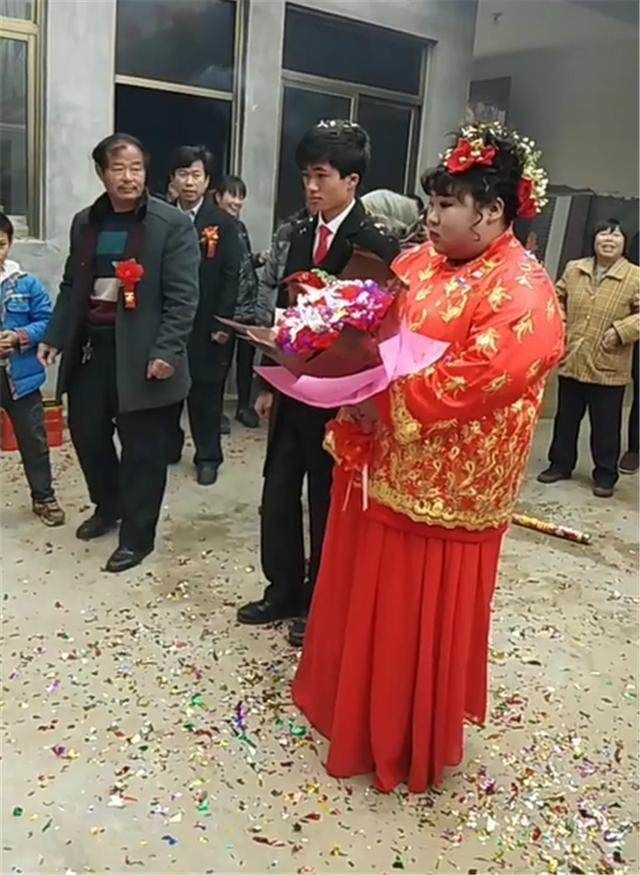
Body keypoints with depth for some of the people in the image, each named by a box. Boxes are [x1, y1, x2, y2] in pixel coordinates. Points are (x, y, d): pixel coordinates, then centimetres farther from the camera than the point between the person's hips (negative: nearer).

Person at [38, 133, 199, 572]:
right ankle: (108, 507, 40)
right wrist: (55, 337, 11)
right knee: (85, 432, 15)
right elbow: (71, 286, 18)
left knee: (141, 447, 3)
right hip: (89, 346, 6)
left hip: (139, 353, -6)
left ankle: (137, 535, 19)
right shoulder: (85, 222, 11)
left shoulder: (173, 223, -6)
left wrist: (165, 351, -19)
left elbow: (182, 297, -11)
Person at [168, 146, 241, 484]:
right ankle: (167, 447, 29)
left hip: (205, 325, -2)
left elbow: (230, 277, -5)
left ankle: (208, 457, 19)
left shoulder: (223, 223, -2)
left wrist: (222, 324, -11)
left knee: (206, 391, 6)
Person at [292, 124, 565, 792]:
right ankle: (348, 706, 43)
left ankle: (404, 745, 29)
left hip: (442, 487, -7)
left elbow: (484, 376, -26)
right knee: (361, 602, 20)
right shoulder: (417, 263, 9)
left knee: (417, 623, 7)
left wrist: (386, 407, -23)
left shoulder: (521, 290, -15)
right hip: (379, 469, 7)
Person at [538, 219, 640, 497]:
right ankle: (561, 464, 32)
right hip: (571, 362, 4)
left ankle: (605, 476, 20)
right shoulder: (574, 269, 5)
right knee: (565, 419, 17)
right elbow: (556, 297, 18)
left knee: (606, 427, 6)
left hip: (608, 368, -4)